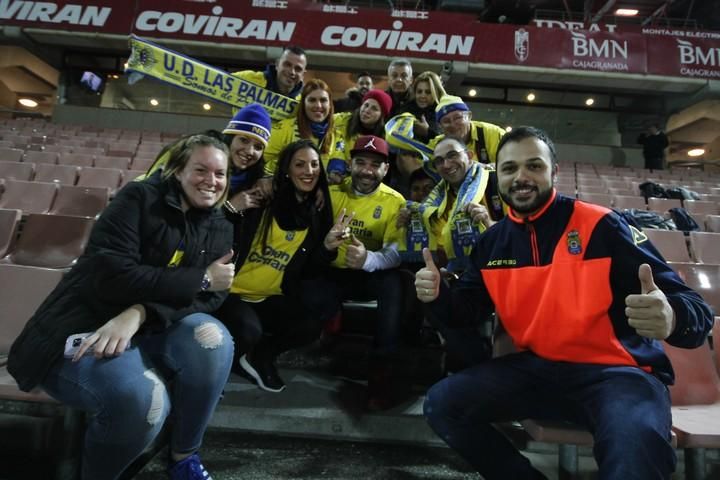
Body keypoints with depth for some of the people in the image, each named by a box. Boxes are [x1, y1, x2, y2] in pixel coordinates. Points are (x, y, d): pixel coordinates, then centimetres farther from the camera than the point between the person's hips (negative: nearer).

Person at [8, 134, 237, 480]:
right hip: (83, 329, -4)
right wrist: (200, 278, -19)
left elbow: (211, 295, -9)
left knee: (214, 338, -27)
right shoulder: (140, 197, -7)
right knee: (141, 396, -33)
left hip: (147, 332, 4)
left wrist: (140, 313, -27)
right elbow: (110, 274, -20)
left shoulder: (219, 228, 6)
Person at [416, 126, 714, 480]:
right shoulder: (493, 240, 5)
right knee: (442, 403, -9)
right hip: (536, 367, 5)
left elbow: (690, 306, -10)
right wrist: (438, 293, -13)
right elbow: (468, 304, 11)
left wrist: (670, 318, -35)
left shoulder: (600, 225, -9)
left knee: (633, 448, -38)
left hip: (615, 370, -4)